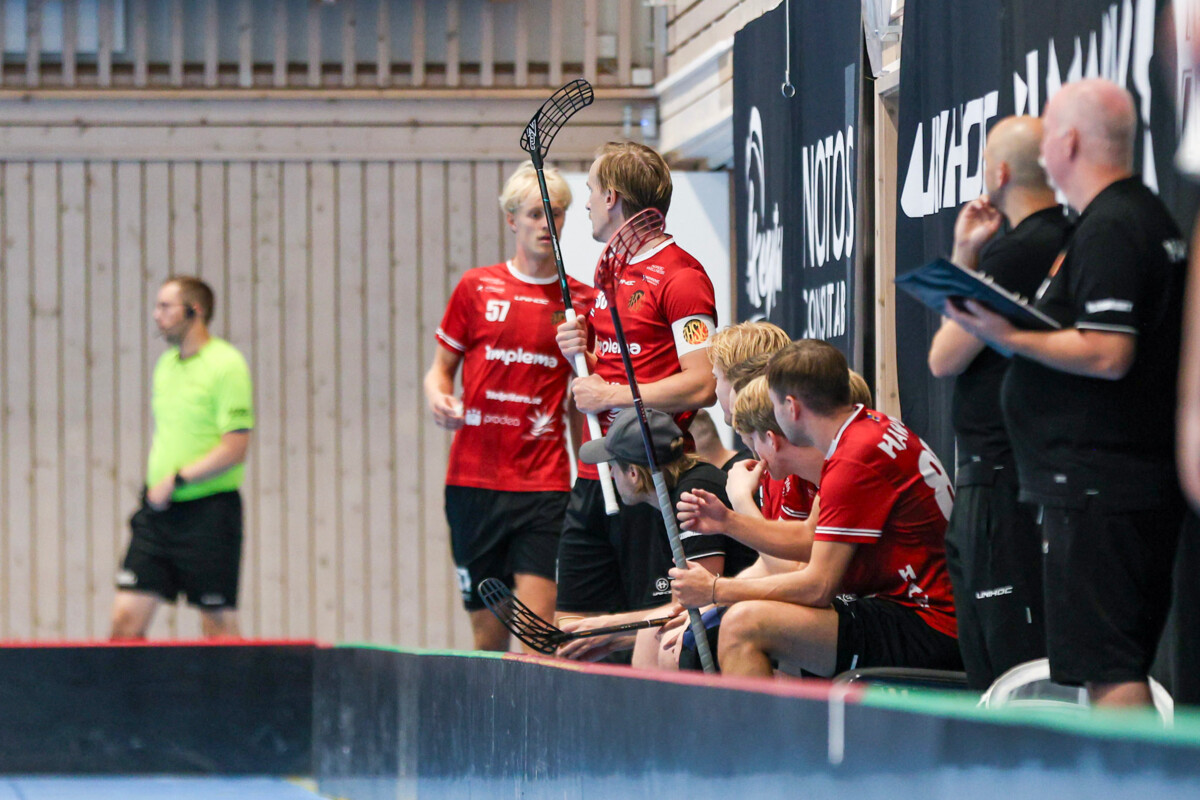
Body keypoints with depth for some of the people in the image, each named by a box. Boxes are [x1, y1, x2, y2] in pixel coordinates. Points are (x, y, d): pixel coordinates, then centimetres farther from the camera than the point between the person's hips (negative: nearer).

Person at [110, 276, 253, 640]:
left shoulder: (226, 364, -10)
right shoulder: (166, 364, 13)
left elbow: (235, 448, -16)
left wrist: (177, 479, -17)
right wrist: (150, 483, 13)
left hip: (209, 510, -7)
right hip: (159, 511, 7)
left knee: (218, 624, 0)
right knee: (126, 618, -1)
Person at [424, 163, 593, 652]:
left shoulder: (580, 301, 7)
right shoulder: (476, 287, 7)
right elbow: (441, 367, 13)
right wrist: (438, 397, -6)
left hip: (544, 483, -1)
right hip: (474, 479, 1)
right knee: (487, 630, 3)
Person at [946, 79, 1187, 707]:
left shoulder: (1108, 230, -14)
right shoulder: (1149, 218, 18)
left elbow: (1108, 354, -22)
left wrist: (1009, 337, -14)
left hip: (1097, 486, -11)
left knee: (1109, 673, -11)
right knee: (1120, 668, 12)